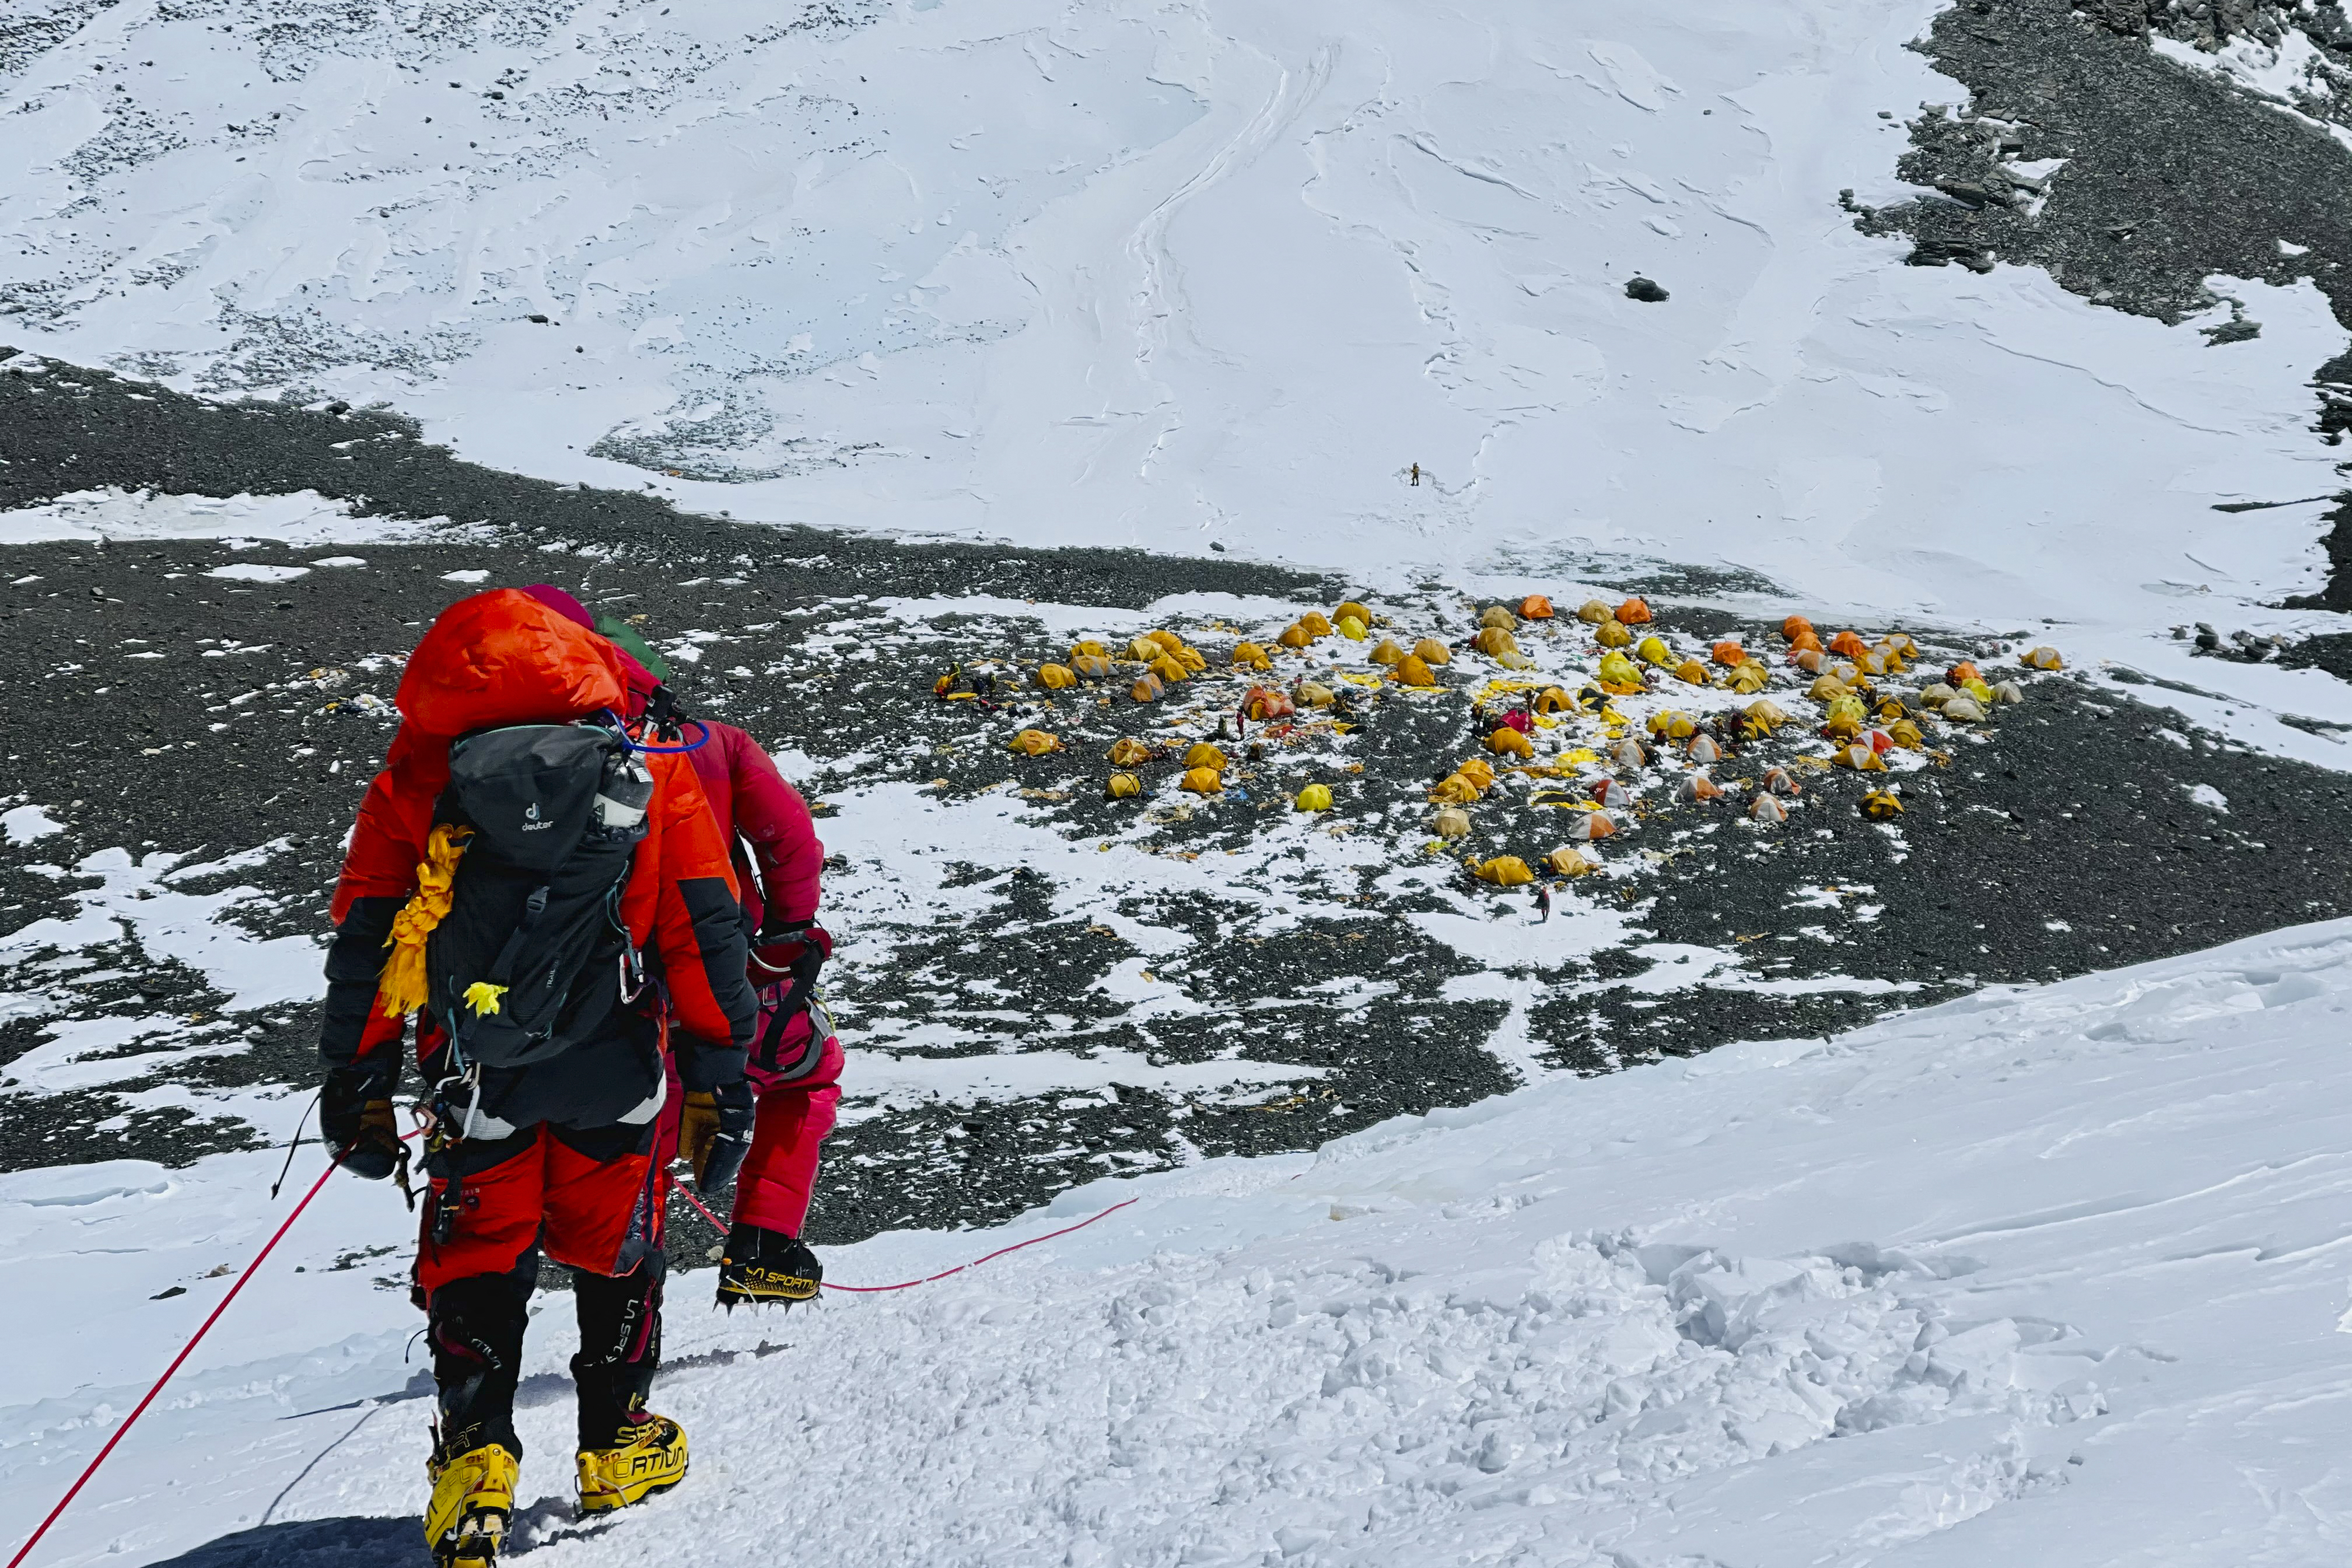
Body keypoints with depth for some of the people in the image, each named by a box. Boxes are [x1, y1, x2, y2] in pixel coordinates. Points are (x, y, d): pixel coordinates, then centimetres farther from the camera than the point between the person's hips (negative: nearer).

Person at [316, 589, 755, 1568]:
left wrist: (355, 1082, 7)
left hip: (480, 1074, 0)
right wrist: (718, 1055, 7)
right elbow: (703, 927, 2)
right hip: (617, 1065, 1)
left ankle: (476, 1453, -3)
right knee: (612, 1249, 17)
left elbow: (365, 941, 3)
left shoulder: (413, 784, 4)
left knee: (474, 1263, 11)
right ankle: (617, 1446, 23)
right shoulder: (652, 777, 5)